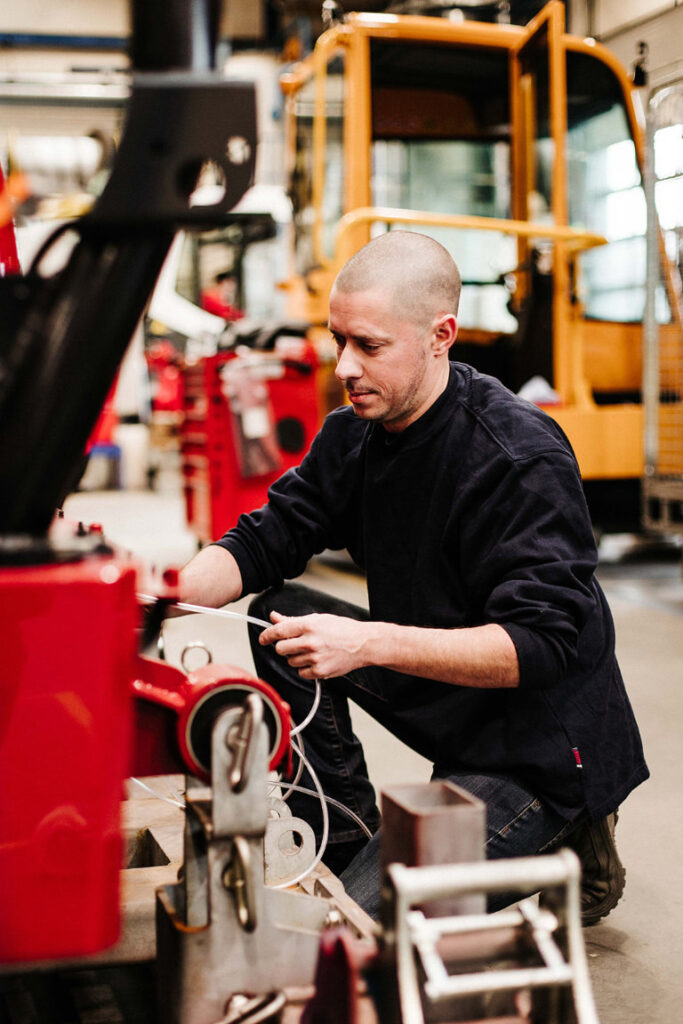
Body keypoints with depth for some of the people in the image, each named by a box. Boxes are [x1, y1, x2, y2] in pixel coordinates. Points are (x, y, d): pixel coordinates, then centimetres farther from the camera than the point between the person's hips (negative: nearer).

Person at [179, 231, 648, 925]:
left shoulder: (521, 457, -25)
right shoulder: (355, 435, -1)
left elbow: (542, 645, -30)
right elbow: (266, 540, 1)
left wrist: (370, 643, -39)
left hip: (543, 744, -8)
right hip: (438, 695, 8)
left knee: (367, 919, -17)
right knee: (281, 615, -2)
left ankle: (566, 854, 6)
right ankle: (349, 844, 7)